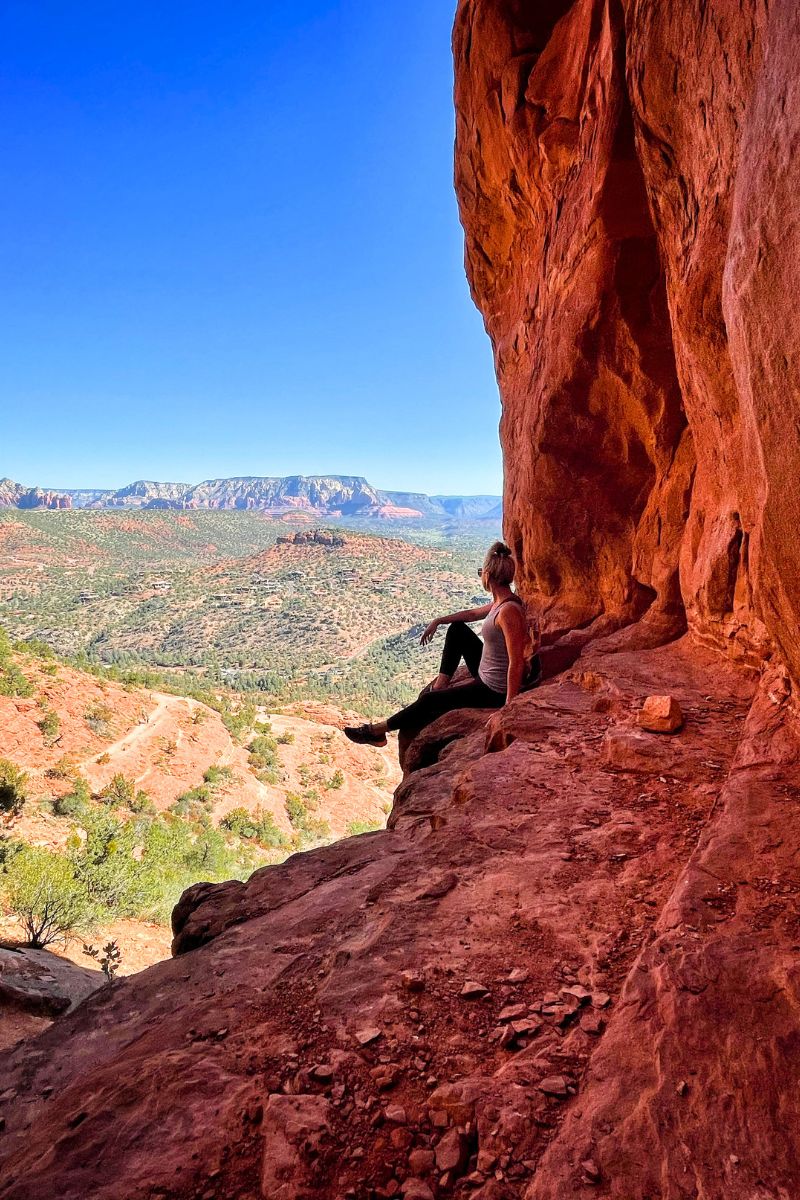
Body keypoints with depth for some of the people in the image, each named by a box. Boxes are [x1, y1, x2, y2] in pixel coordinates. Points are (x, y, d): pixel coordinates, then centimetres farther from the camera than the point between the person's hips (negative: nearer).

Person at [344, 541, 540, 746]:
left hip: (495, 691, -9)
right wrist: (438, 621, 23)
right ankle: (440, 684, 21)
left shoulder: (508, 611, -28)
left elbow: (517, 663, -30)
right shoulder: (500, 602, 2)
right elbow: (473, 613, 23)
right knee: (457, 629, 18)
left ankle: (378, 731, 15)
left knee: (429, 700, -1)